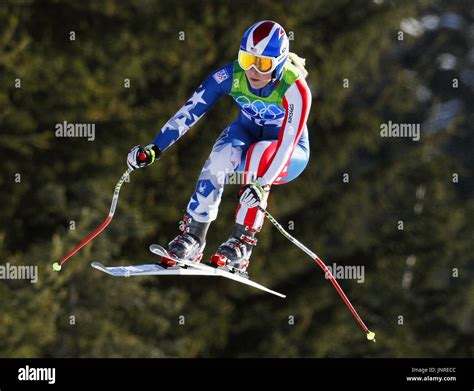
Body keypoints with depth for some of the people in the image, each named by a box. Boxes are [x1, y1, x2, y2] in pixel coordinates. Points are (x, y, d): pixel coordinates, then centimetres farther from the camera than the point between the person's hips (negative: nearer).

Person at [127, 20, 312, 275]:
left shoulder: (295, 89, -31)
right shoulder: (231, 76, -22)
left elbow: (287, 143, -37)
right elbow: (189, 111, -20)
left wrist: (262, 183, -50)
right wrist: (155, 149, -27)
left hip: (289, 156, -3)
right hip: (247, 133, 3)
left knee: (259, 154, -36)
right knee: (221, 156, -30)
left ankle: (241, 244, -29)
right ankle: (192, 237, -24)